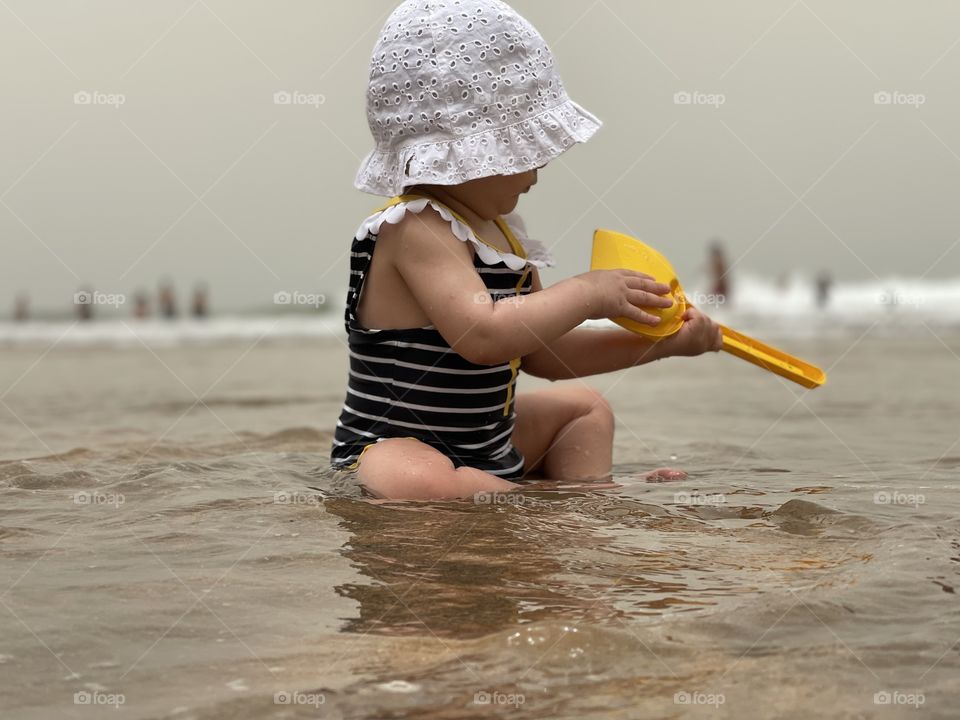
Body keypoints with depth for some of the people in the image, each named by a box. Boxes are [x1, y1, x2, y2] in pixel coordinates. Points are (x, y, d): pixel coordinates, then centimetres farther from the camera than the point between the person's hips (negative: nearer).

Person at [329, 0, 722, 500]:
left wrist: (657, 342, 9)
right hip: (392, 450, -11)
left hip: (486, 448, 11)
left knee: (583, 405, 27)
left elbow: (543, 354, 17)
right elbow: (483, 336, -35)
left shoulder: (499, 231, 10)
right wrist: (588, 292, -22)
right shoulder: (414, 229, -21)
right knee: (419, 483, -43)